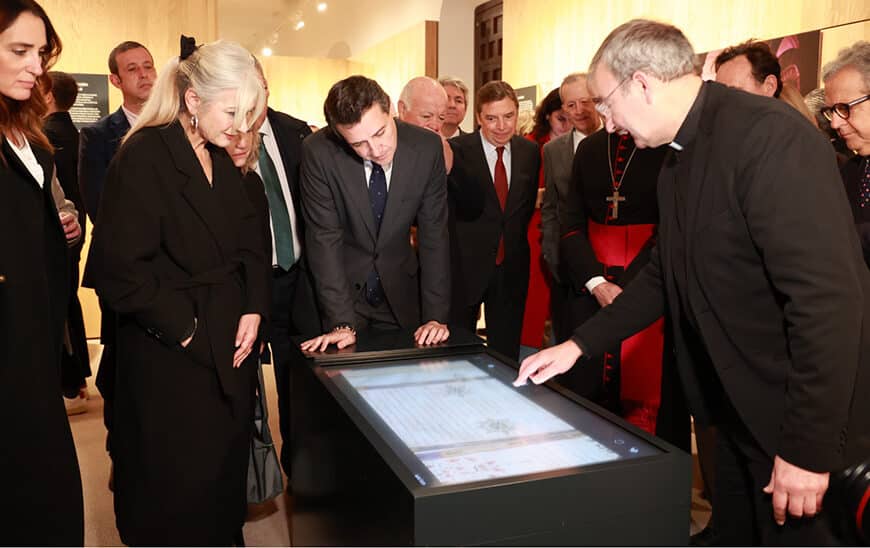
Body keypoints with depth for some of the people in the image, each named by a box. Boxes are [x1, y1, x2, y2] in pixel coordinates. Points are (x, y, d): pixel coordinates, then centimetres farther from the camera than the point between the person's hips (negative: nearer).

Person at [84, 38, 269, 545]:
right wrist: (185, 326, -14)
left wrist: (253, 309, -2)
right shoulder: (143, 158, -15)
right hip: (173, 358, -7)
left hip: (229, 348, 7)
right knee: (178, 486, 5)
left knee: (226, 470, 16)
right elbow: (119, 268, -19)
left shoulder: (221, 160, 10)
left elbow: (249, 241, 12)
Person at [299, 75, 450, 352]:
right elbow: (324, 237, -17)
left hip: (401, 294, 2)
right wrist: (342, 323, -21)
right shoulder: (318, 152, -19)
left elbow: (434, 234, -10)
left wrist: (436, 316, -14)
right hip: (344, 287, -2)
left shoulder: (427, 147, -14)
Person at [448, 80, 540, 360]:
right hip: (466, 264, -3)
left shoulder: (529, 151, 5)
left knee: (506, 354, 12)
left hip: (512, 266, 4)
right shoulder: (457, 150, -9)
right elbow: (470, 206, -19)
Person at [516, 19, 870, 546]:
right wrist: (578, 344, 10)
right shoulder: (680, 159, 7)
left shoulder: (769, 135, -21)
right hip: (739, 411, 8)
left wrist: (807, 448, -22)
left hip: (801, 422, -8)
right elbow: (664, 276, 15)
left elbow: (827, 298, -25)